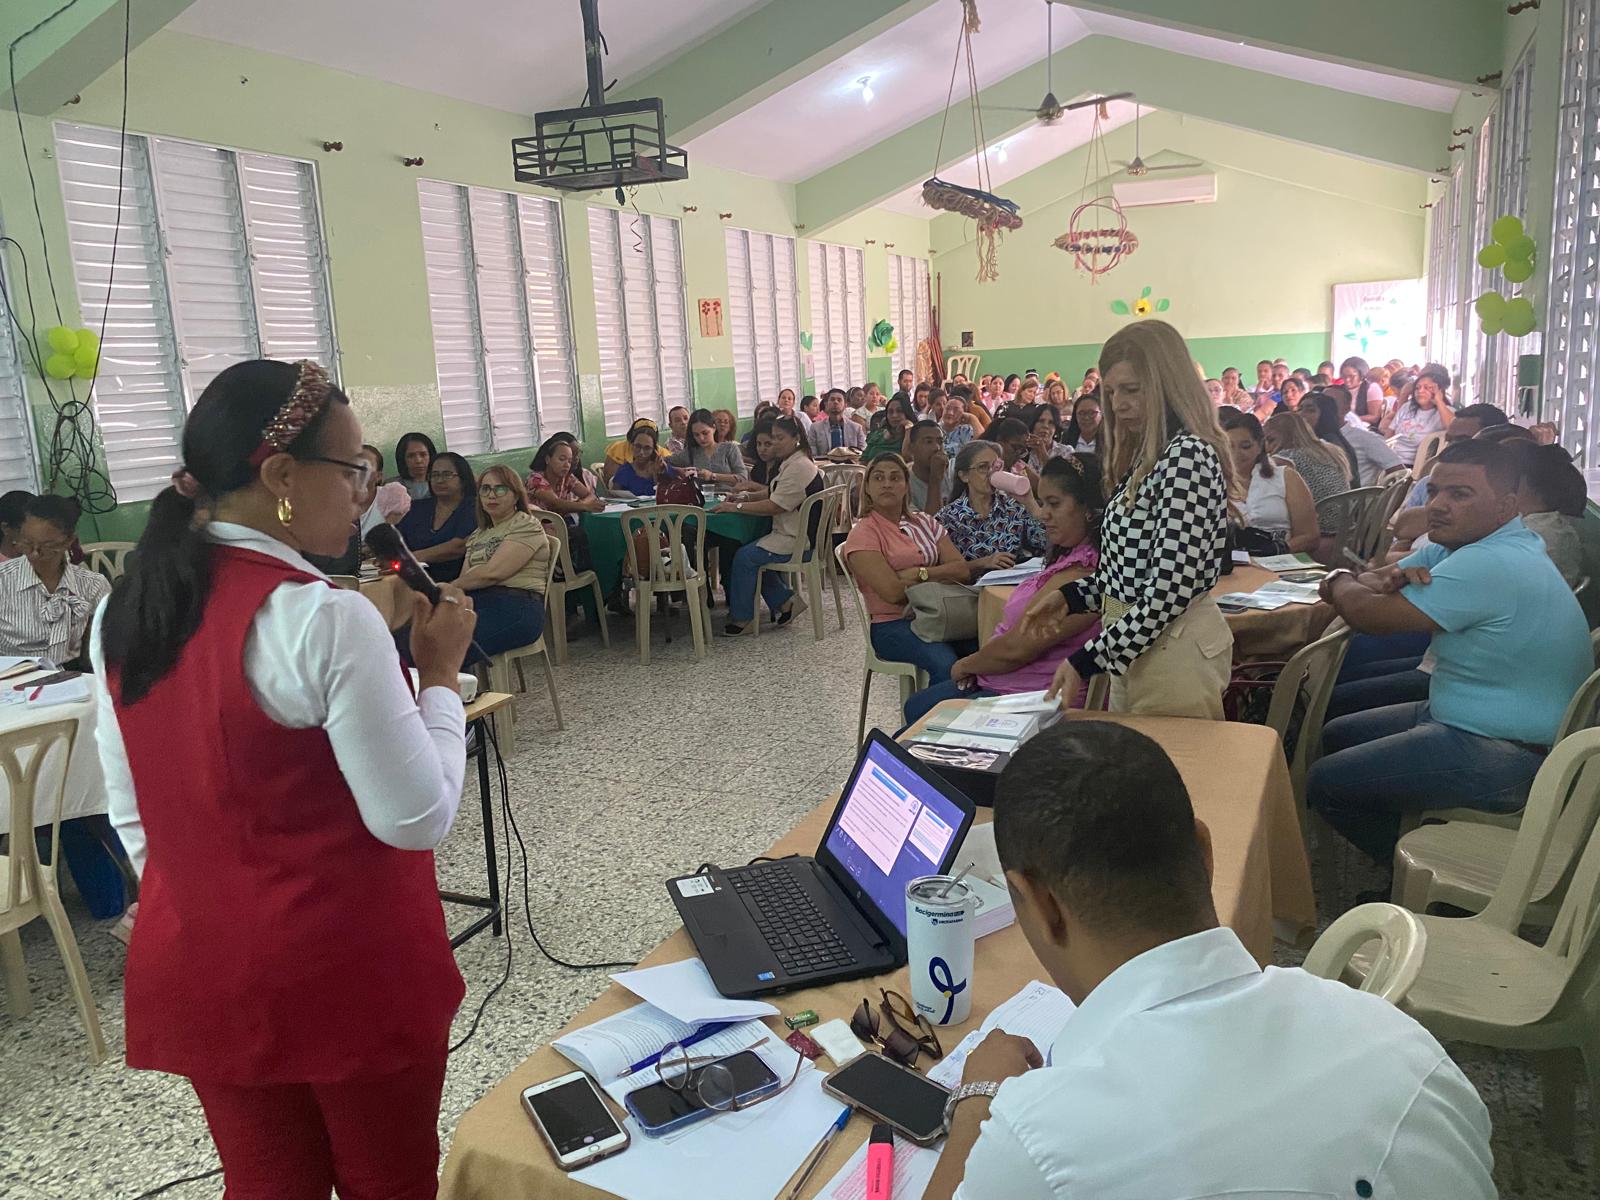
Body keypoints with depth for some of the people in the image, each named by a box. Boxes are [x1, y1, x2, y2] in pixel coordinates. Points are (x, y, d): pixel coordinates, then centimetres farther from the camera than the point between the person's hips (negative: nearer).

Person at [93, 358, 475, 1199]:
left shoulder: (123, 614, -1)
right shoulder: (326, 619, -24)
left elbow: (131, 814, 8)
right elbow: (419, 818, -20)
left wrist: (201, 911, 19)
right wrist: (439, 673, -11)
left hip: (200, 968, 7)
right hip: (344, 970, -6)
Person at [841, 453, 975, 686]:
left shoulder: (923, 522, 17)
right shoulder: (863, 533, -2)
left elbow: (963, 571, 5)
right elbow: (892, 592, -14)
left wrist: (920, 574, -10)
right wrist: (942, 576, -1)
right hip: (893, 624, -5)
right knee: (947, 667, -33)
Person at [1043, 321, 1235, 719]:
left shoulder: (1189, 456, -18)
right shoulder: (1145, 456, 10)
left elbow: (1169, 589, -24)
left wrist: (1090, 659, -21)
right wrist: (1072, 596, 1)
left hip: (1175, 648, -9)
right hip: (1134, 642, 9)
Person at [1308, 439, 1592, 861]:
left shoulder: (1488, 565, -27)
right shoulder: (1460, 544, 7)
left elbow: (1370, 616, -26)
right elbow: (1368, 581, 8)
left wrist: (1341, 583, -3)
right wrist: (1388, 581, -17)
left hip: (1502, 757, -11)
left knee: (1325, 784, -10)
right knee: (1335, 737, 19)